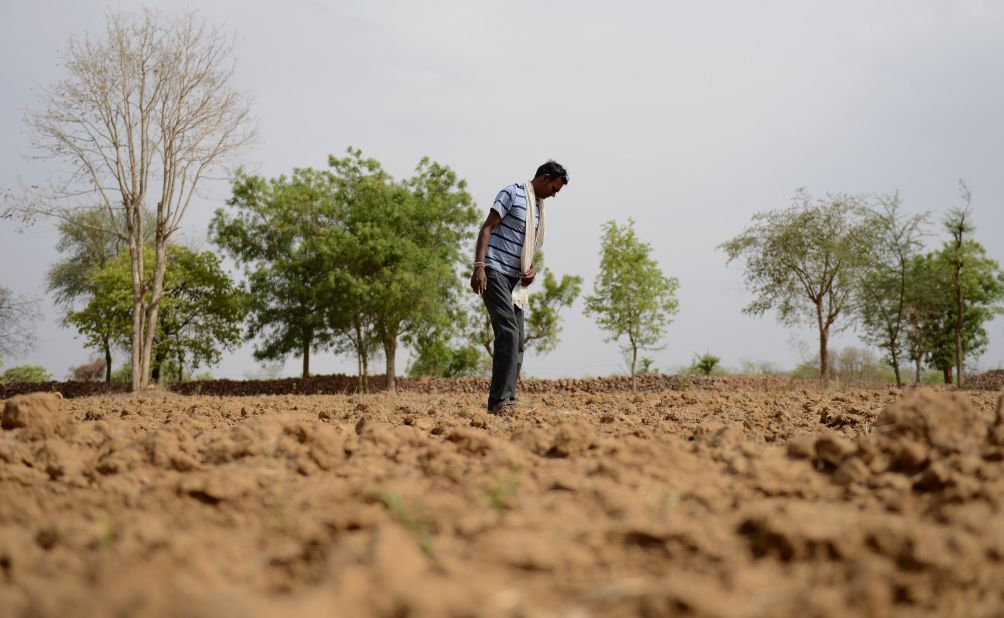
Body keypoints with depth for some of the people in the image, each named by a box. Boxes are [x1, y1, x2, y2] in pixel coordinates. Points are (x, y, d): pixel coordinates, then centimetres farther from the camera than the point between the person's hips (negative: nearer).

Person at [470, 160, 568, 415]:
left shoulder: (539, 208, 20)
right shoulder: (512, 193, -5)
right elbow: (487, 228, -11)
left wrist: (531, 269, 7)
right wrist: (479, 266, -21)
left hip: (515, 279, 9)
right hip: (495, 272, -9)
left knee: (517, 340, 5)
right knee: (508, 334, -17)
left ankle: (505, 401, 9)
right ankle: (499, 401, -17)